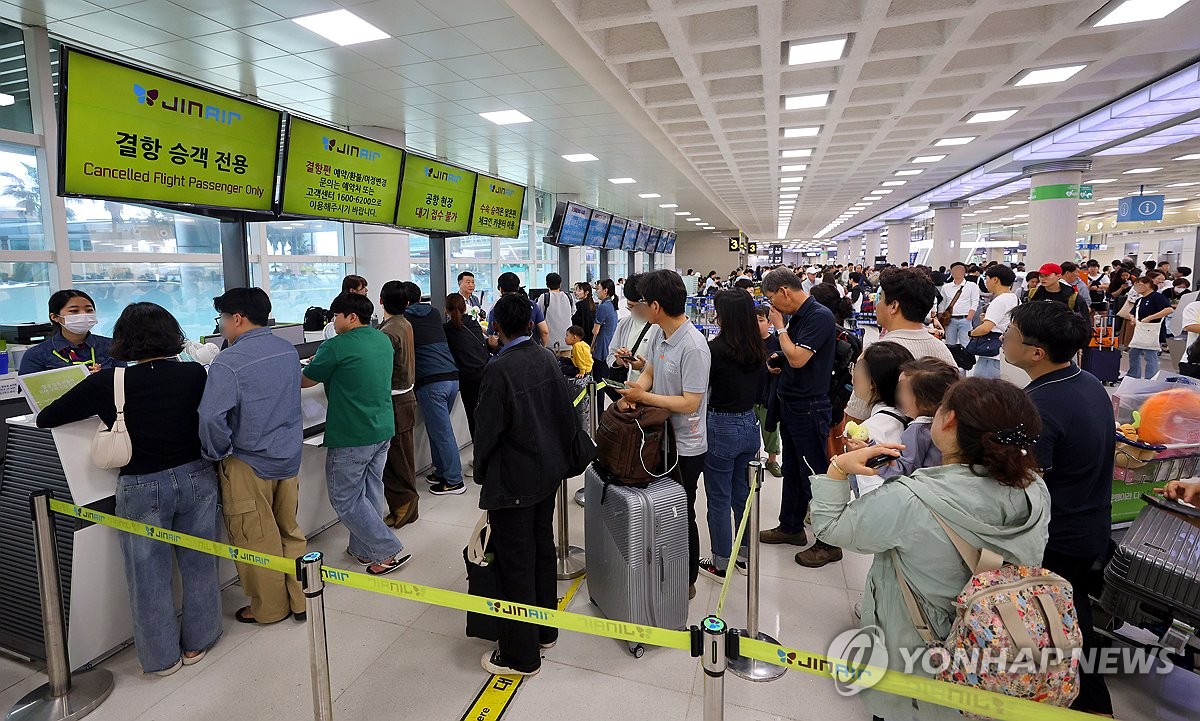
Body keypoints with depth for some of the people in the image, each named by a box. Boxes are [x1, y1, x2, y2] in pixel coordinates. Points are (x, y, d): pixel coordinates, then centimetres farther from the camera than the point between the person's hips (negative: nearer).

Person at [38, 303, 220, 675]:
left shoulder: (109, 382, -12)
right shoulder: (194, 374, -8)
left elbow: (45, 419, -2)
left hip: (141, 488, -2)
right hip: (196, 477, 2)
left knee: (150, 575, 14)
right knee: (198, 564, 17)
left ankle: (162, 657, 29)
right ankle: (197, 643, 34)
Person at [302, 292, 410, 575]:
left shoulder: (337, 346, -16)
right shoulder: (383, 340, 8)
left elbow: (304, 381, -3)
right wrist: (323, 362, 21)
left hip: (351, 437, -8)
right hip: (383, 430, 8)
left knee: (345, 499, 5)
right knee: (371, 492, 17)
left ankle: (389, 552, 6)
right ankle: (363, 549, 29)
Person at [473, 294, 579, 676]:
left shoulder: (499, 369, -21)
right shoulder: (547, 358, -1)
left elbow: (488, 430, -17)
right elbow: (567, 413, 5)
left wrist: (481, 472, -1)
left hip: (513, 480, -7)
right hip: (548, 472, 8)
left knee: (516, 564, 5)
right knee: (543, 549, 20)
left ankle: (521, 654, 20)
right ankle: (545, 630, 37)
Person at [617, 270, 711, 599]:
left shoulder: (693, 347, -26)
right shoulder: (661, 334, 0)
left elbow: (690, 402, -26)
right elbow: (649, 371, 10)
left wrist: (643, 397, -21)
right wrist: (633, 391, -11)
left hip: (685, 446, -8)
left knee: (682, 515, 9)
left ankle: (687, 582, 31)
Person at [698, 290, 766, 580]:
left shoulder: (716, 348, -18)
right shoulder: (757, 350, 2)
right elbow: (756, 387, 12)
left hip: (722, 427, -7)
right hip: (750, 424, 7)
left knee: (719, 499, 7)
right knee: (742, 493, 19)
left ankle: (720, 563, 20)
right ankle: (744, 554, 34)